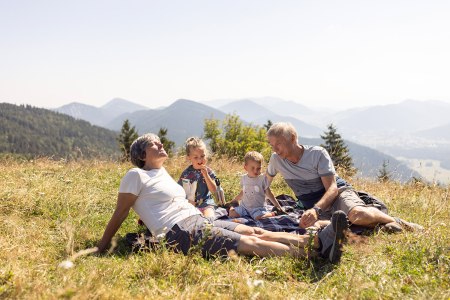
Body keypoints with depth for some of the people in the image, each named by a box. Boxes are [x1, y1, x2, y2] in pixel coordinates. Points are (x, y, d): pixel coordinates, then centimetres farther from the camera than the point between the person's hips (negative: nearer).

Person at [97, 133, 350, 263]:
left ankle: (319, 241, -24)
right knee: (251, 244, -22)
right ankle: (316, 254, -30)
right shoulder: (136, 176, -2)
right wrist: (101, 248, 1)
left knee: (258, 233, -11)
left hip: (202, 222, 9)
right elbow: (119, 214, -1)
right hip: (181, 233, -9)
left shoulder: (162, 172, 23)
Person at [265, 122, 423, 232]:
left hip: (337, 195, -4)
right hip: (314, 208, 4)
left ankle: (394, 221, -10)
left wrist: (316, 209, -36)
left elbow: (332, 188, -19)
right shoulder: (276, 160, -2)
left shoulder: (317, 154, -13)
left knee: (357, 215, -42)